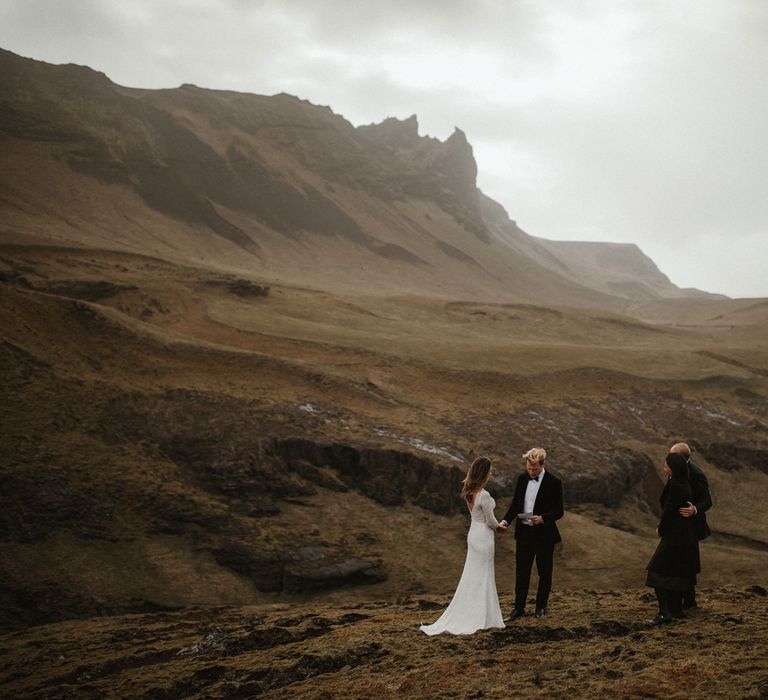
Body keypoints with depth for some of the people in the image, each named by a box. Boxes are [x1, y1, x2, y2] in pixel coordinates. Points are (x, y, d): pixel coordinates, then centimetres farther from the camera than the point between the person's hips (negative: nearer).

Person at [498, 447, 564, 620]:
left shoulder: (553, 482, -11)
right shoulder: (522, 478, 3)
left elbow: (559, 511, -9)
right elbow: (515, 504, 9)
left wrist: (543, 518, -25)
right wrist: (506, 520, -6)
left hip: (544, 534, -3)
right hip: (524, 532, 4)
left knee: (544, 573, 11)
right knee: (521, 573, 6)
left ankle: (541, 606, 26)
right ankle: (519, 608, 14)